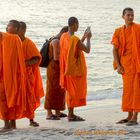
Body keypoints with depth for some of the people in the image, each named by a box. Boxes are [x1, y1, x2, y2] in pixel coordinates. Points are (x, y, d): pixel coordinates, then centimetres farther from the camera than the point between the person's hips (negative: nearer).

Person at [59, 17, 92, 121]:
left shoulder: (64, 36, 4)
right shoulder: (75, 39, -22)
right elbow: (87, 50, -14)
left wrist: (84, 38, 17)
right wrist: (88, 38, 0)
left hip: (67, 68, 8)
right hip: (75, 69, -8)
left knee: (71, 91, 14)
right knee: (74, 91, -1)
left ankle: (71, 114, 19)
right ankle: (71, 115, 2)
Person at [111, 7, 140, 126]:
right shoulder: (119, 32, 5)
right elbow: (115, 49, 5)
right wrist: (118, 65, -3)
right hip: (125, 65, 4)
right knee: (127, 90, 10)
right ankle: (129, 116, 20)